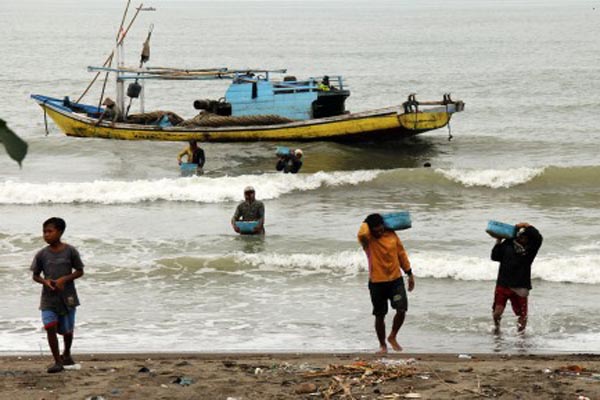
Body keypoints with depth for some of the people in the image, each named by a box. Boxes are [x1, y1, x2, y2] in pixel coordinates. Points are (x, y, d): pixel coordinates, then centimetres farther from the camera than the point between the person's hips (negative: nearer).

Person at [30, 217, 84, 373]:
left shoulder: (70, 251, -7)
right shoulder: (41, 254, -2)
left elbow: (79, 272, 0)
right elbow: (35, 275, 7)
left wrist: (64, 279, -16)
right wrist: (45, 281, -14)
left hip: (67, 297, -1)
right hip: (48, 298, 1)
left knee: (67, 330, 11)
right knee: (50, 327, -15)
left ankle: (66, 354, 40)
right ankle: (57, 361, -5)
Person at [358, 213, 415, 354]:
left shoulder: (391, 234, -1)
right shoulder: (367, 239, -12)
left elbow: (401, 254, 10)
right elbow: (362, 234, -39)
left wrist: (410, 274, 12)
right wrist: (366, 224, -17)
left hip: (396, 279, 2)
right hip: (377, 282, -2)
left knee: (401, 310, -8)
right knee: (380, 316, 5)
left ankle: (392, 337, 16)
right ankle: (382, 345, 22)